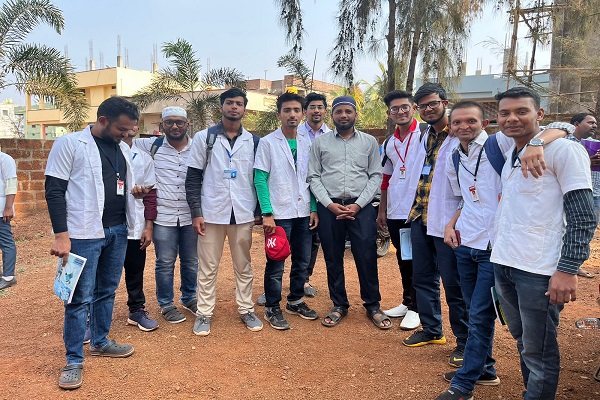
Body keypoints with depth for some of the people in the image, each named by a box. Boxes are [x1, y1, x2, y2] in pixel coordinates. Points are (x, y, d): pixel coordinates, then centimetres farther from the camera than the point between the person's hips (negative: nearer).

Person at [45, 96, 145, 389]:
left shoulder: (123, 148, 11)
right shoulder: (69, 144, -7)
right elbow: (54, 191, -9)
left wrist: (135, 191, 0)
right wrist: (61, 234, -15)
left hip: (117, 231, 6)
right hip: (83, 233, -6)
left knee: (107, 291, 16)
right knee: (80, 297, 0)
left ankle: (100, 342, 32)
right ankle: (74, 360, 13)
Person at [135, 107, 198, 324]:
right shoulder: (152, 146, 1)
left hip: (191, 216, 1)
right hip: (163, 216, -1)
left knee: (191, 261, 13)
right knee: (165, 263, 7)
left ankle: (189, 298, 33)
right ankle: (166, 304, 24)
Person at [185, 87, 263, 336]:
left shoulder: (253, 141, 7)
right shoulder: (204, 138, 2)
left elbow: (258, 178, 10)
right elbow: (193, 178, 1)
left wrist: (258, 212, 5)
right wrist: (196, 213, -5)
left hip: (243, 214, 2)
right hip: (211, 213, -1)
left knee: (244, 266, 11)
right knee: (208, 267, 6)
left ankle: (246, 309, 23)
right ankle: (204, 313, 18)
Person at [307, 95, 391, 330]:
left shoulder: (369, 142, 7)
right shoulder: (320, 143, 7)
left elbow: (376, 176, 3)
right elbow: (314, 177, 4)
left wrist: (357, 205, -8)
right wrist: (330, 204, -8)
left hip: (361, 207, -1)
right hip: (329, 207, 1)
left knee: (366, 257, -1)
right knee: (333, 258, 8)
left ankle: (373, 306, 17)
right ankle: (339, 305, 23)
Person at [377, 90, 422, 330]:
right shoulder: (389, 144, 14)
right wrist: (382, 210, 19)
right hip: (395, 212, 6)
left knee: (418, 261, 3)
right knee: (402, 260, 16)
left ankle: (415, 308, 16)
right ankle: (407, 302, 30)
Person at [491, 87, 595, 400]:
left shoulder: (562, 150, -8)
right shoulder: (509, 154, 13)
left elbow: (583, 217, -12)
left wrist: (568, 269, -17)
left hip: (539, 269, -7)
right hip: (503, 264, 7)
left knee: (539, 353, 3)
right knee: (523, 342, 19)